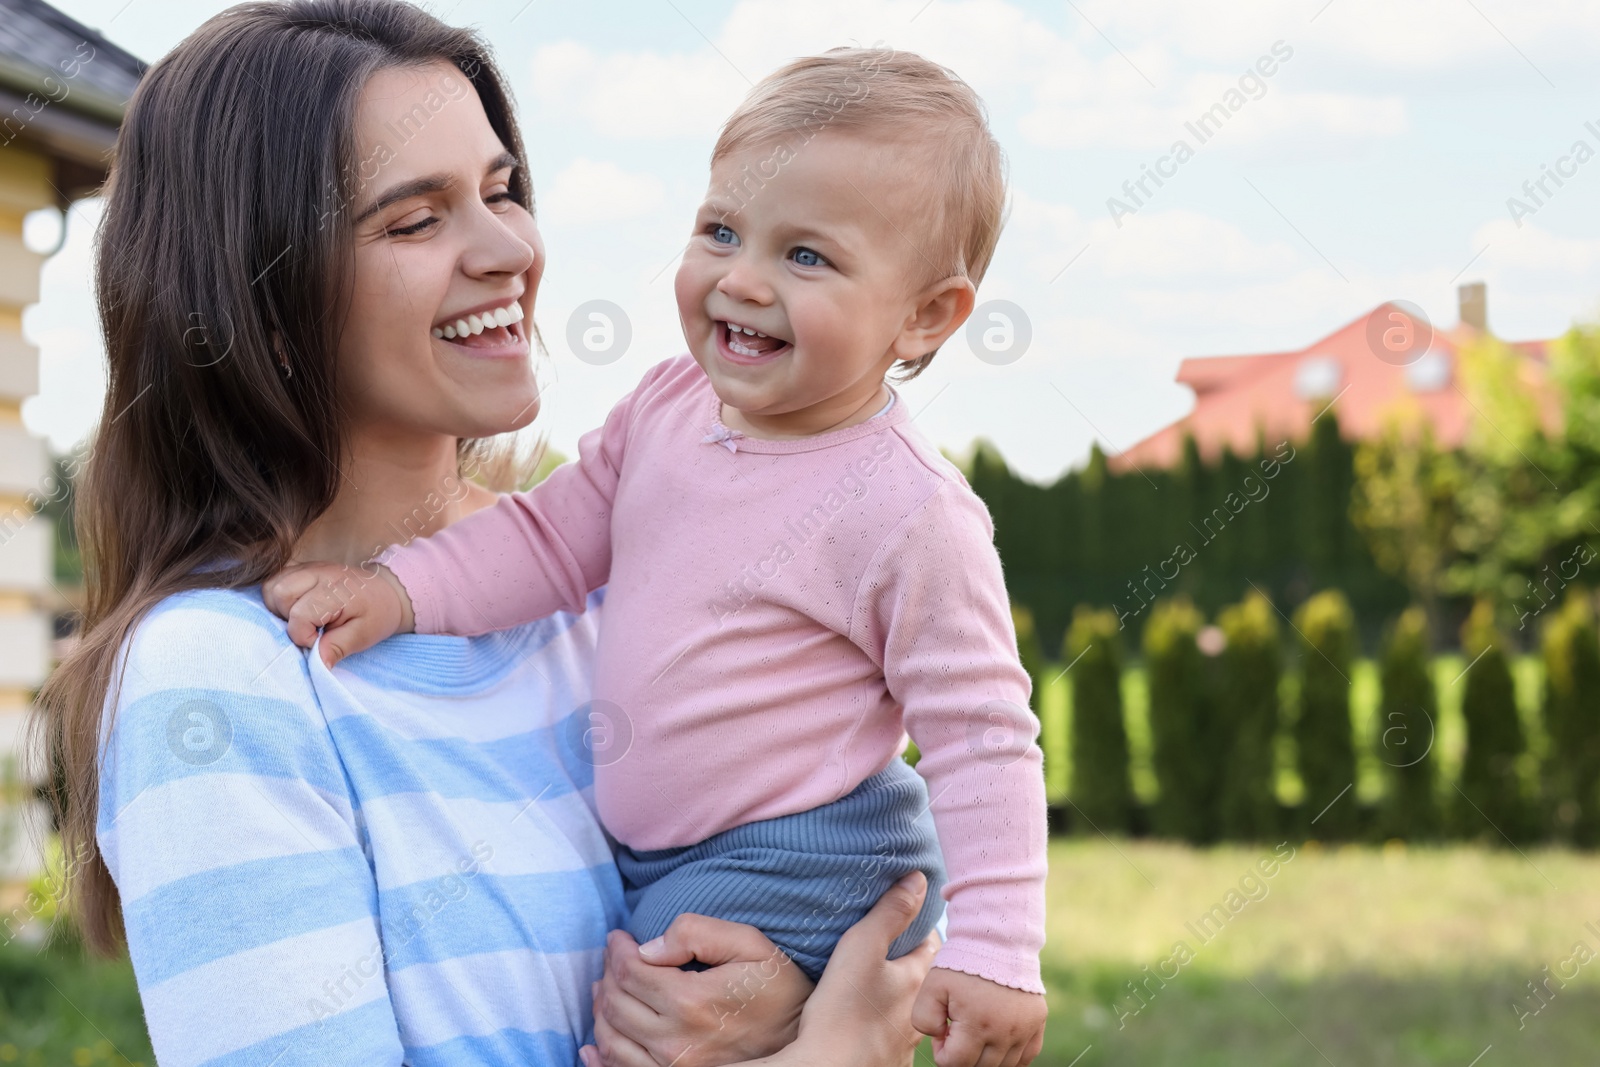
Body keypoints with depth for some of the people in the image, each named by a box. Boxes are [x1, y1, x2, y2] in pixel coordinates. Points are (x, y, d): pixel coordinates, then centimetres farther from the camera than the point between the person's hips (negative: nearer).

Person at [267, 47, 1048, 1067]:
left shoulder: (911, 513, -20)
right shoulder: (672, 404, -1)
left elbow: (982, 734, -16)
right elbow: (555, 535, 11)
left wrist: (994, 956, -18)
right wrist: (401, 587, -4)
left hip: (797, 884, -7)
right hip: (651, 864, 7)